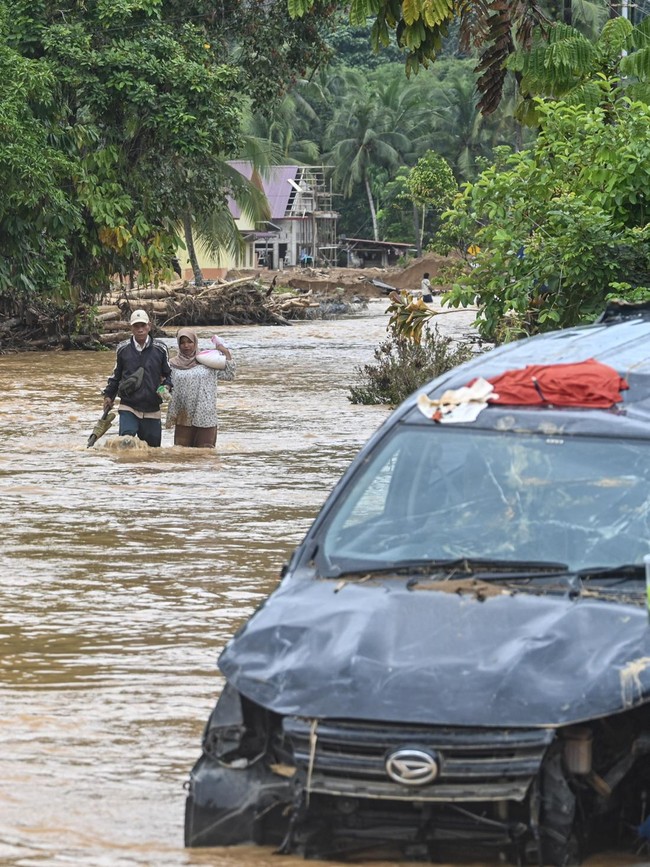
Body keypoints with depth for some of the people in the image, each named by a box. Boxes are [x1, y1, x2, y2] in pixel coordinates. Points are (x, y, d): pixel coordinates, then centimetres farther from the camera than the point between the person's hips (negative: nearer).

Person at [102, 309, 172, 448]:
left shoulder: (160, 349, 3)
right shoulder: (123, 349, 4)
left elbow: (169, 374, 13)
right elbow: (115, 374, 16)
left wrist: (167, 387, -7)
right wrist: (109, 395, 11)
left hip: (152, 409, 1)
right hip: (128, 407, -1)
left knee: (152, 445, 5)